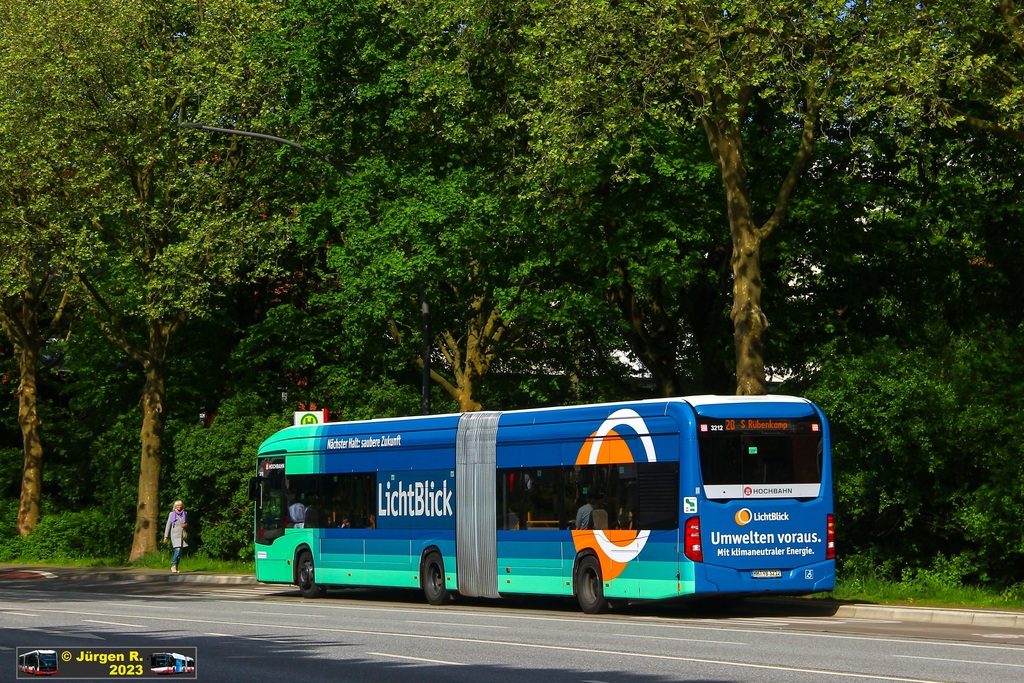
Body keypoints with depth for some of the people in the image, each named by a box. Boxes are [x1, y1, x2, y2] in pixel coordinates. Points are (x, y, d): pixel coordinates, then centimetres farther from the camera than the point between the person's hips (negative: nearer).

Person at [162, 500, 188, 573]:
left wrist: (185, 525, -3)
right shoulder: (172, 514, 1)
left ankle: (175, 567, 12)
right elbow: (168, 525, 1)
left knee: (180, 552, 3)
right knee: (177, 550, -17)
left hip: (182, 534, 4)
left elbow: (186, 523, 23)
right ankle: (173, 565, -5)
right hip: (175, 534, -4)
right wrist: (166, 536, -2)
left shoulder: (184, 514, 10)